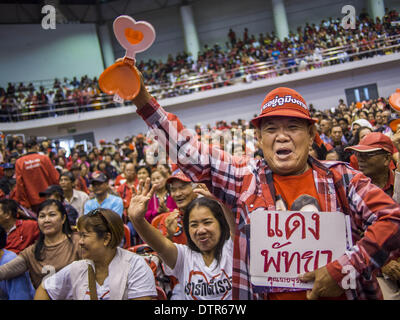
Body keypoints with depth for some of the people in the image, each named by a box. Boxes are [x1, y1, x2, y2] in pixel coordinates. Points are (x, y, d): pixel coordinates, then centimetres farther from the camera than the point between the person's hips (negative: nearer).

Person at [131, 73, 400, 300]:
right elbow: (187, 151, 0)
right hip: (265, 294, 0)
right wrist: (144, 100, -7)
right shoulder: (246, 179, 2)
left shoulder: (339, 178, 0)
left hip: (338, 293, 0)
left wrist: (345, 269, -14)